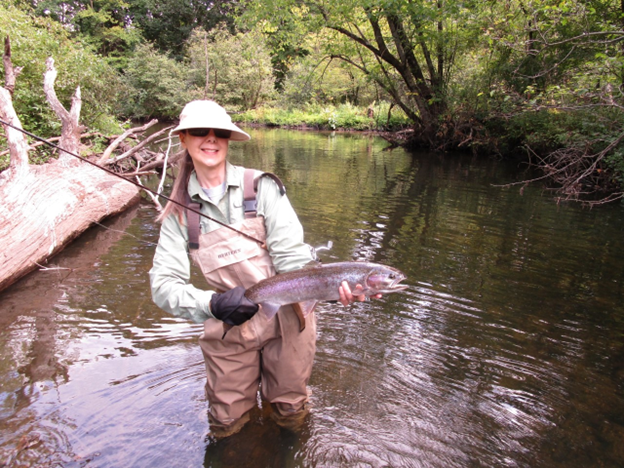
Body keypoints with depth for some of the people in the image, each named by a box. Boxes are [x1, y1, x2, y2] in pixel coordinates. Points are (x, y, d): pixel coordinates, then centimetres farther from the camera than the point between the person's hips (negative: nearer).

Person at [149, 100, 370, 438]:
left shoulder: (261, 187, -10)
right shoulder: (179, 212, -3)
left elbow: (291, 256, -16)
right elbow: (163, 283, -10)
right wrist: (212, 304, -28)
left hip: (286, 317, -1)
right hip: (229, 327, 2)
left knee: (290, 417, 15)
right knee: (226, 426, 14)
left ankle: (275, 381, 46)